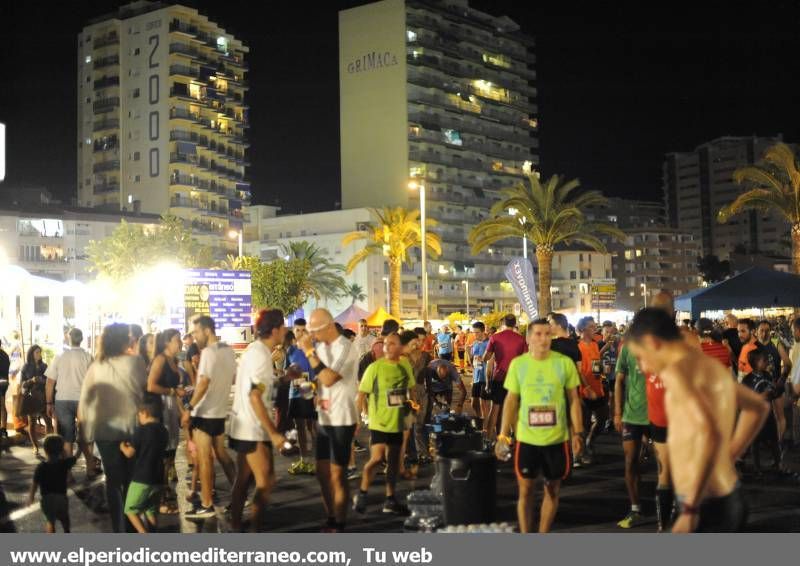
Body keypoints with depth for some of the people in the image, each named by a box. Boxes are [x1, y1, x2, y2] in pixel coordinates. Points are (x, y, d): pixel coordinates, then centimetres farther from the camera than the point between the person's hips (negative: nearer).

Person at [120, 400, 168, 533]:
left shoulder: (142, 430, -13)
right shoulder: (164, 432, 8)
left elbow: (129, 453, -9)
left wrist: (123, 446, 11)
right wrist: (132, 445, 22)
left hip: (141, 479, -7)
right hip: (157, 479, 7)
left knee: (131, 510, 4)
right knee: (151, 511, 16)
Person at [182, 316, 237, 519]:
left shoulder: (208, 352, -17)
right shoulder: (228, 350, 8)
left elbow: (204, 383, -23)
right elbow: (232, 378, 18)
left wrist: (189, 407, -20)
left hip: (204, 412, -8)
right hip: (220, 411, 8)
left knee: (204, 459, -2)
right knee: (222, 454, 18)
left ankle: (206, 505, 3)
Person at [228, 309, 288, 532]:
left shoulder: (254, 349, 9)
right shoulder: (262, 355, -19)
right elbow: (255, 397, -24)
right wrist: (273, 432, -24)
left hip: (243, 427, 10)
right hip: (253, 429, -10)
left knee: (243, 479, 14)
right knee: (266, 481, -5)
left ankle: (235, 529, 20)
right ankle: (255, 532, -2)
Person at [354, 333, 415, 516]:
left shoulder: (406, 366, 3)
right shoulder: (375, 367, -11)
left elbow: (411, 389, 19)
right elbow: (361, 394, -7)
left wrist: (410, 407, 11)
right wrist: (367, 414, -10)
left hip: (397, 423, 6)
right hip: (379, 423, -5)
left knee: (393, 461, 13)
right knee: (377, 459, -16)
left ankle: (390, 500, 25)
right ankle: (361, 494, 4)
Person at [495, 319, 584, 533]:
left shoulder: (565, 363, -5)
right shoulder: (517, 364, -3)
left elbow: (573, 399, 2)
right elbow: (511, 401, 3)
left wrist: (578, 433, -2)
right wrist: (503, 435, 1)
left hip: (557, 438, 0)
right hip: (526, 439, 0)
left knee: (552, 489, 11)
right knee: (525, 490, 7)